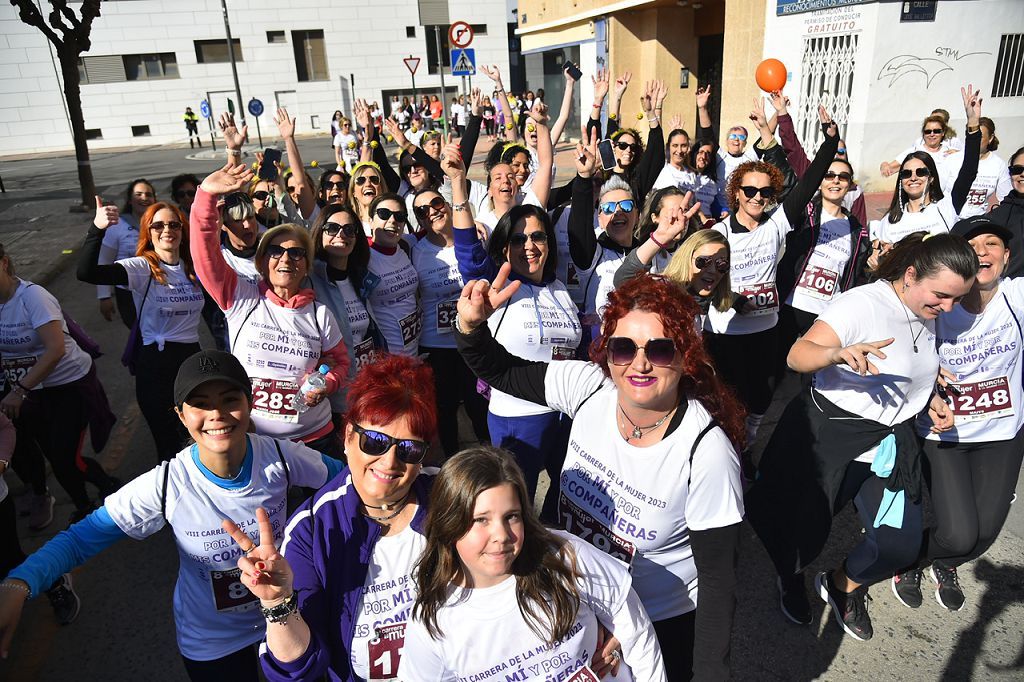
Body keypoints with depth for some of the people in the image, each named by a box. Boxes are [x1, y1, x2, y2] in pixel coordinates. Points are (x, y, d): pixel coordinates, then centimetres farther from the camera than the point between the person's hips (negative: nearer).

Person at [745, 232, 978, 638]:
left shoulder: (928, 315, 4)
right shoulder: (861, 304, -21)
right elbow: (797, 356, -34)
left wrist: (933, 400, 11)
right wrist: (838, 353, -52)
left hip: (889, 441, 6)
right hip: (829, 434, -6)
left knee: (901, 546, -1)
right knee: (805, 529, 5)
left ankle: (843, 585, 29)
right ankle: (791, 580, 40)